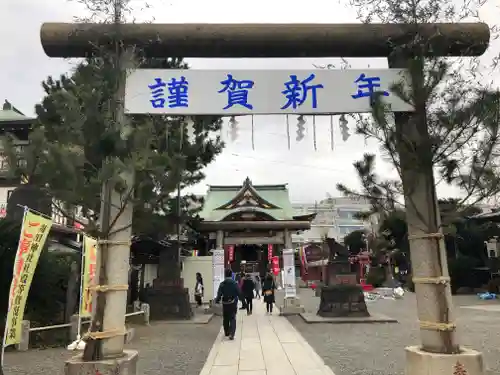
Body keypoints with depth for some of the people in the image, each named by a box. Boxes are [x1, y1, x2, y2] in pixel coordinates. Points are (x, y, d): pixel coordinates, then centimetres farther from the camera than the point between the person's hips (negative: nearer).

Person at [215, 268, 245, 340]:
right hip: (233, 304, -2)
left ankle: (226, 333, 31)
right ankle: (231, 334, -13)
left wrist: (217, 300, 11)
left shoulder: (222, 284, -6)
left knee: (225, 319, 18)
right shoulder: (235, 284, -8)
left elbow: (219, 294, -7)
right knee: (232, 319, 1)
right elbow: (239, 293, -6)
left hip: (225, 304, 2)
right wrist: (242, 299, 9)